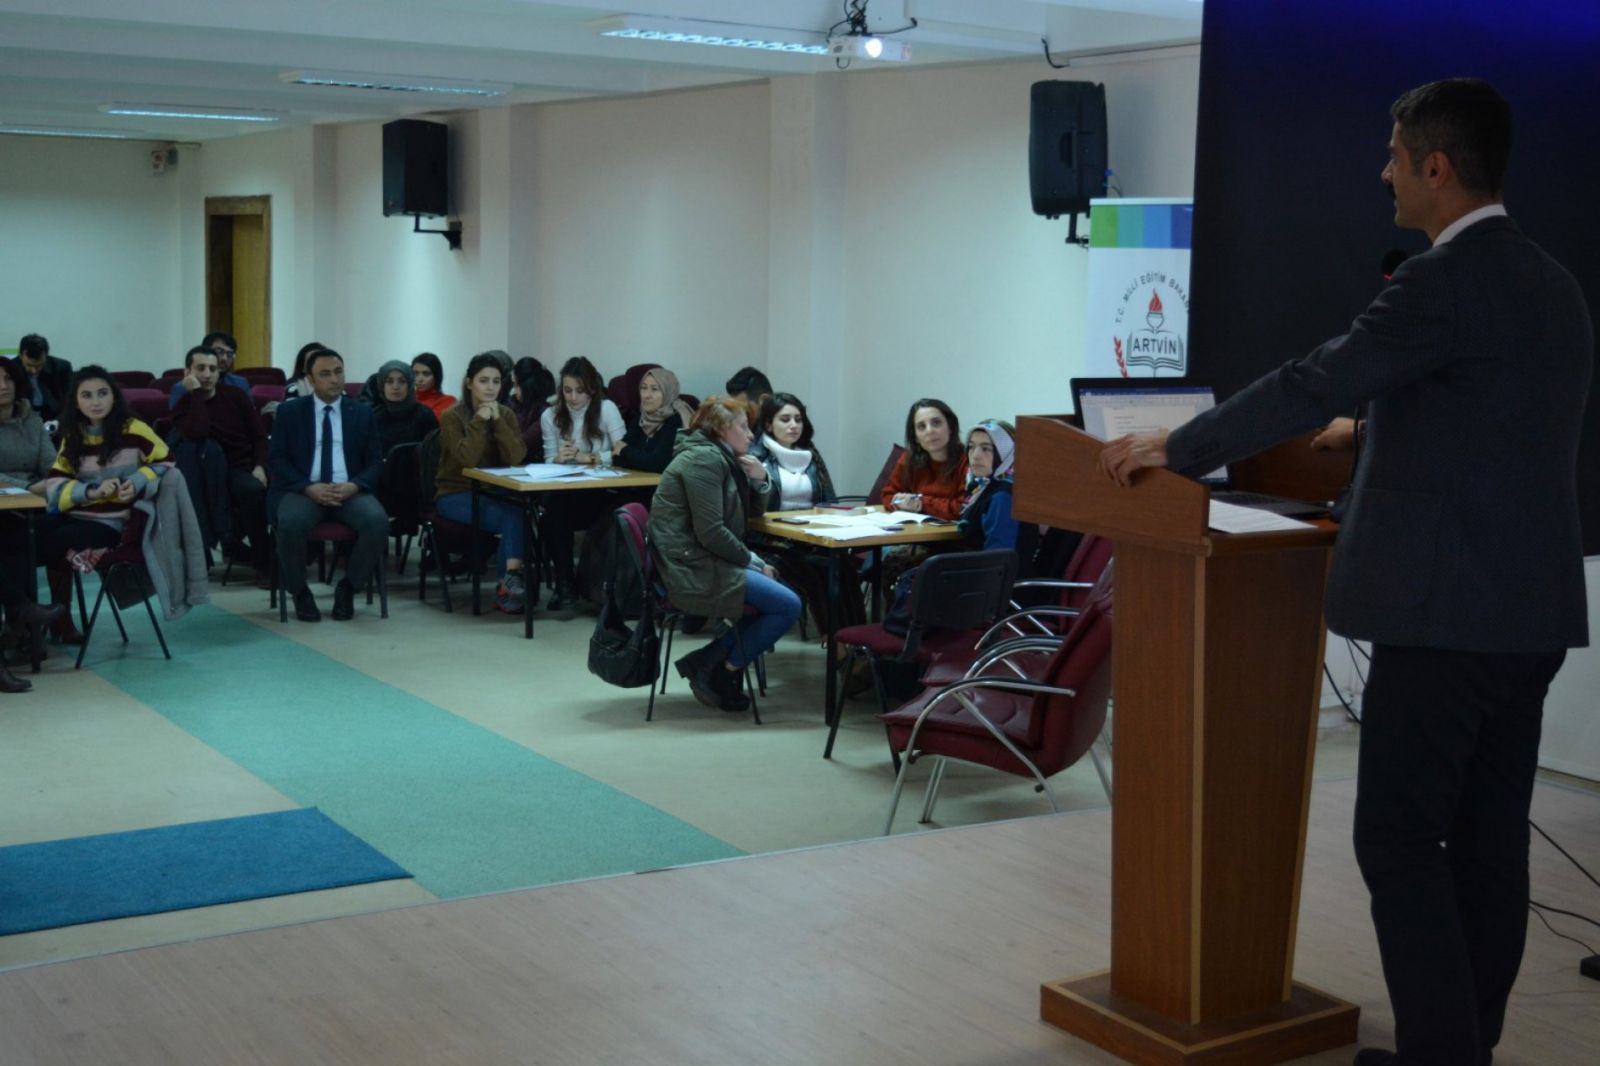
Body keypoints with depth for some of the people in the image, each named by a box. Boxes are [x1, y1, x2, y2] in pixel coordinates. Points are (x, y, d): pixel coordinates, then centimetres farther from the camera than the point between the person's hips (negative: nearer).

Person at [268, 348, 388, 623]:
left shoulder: (362, 414, 14)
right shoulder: (290, 412, 10)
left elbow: (375, 462, 9)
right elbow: (278, 459, 2)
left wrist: (354, 486, -13)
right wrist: (309, 488, -15)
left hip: (350, 491, 1)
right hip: (304, 490, -1)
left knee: (378, 521, -30)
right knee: (290, 522, -35)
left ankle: (347, 587, -5)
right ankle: (299, 592, -8)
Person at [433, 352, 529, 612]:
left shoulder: (506, 414, 6)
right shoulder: (452, 416, -6)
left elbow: (516, 458, -10)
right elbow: (468, 459, -20)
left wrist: (497, 420, -14)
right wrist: (479, 421, -18)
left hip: (495, 493, 4)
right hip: (456, 495, -4)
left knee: (520, 515, -31)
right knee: (514, 517, -31)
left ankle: (509, 585, -29)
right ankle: (512, 582, -26)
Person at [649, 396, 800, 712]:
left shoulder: (721, 458, 17)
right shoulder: (703, 460, -14)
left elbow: (754, 511, 23)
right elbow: (711, 532, -21)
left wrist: (759, 479, 3)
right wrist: (754, 562, -10)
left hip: (703, 565, 10)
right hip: (693, 572, -10)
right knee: (787, 606, -14)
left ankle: (706, 663, 4)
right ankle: (720, 672, -3)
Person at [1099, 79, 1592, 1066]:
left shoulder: (1447, 281, -14)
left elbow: (1313, 387, -16)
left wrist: (1172, 449, -6)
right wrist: (1374, 426, 37)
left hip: (1446, 611, -9)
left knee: (1399, 838, -2)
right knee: (1488, 836, 12)